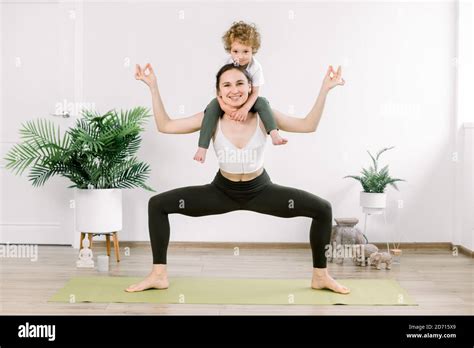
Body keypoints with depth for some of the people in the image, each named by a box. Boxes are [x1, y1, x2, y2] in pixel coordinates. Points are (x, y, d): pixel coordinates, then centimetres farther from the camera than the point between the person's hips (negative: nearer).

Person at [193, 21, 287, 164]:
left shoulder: (255, 67, -18)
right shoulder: (226, 65, -17)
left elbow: (255, 92, -20)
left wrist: (245, 108, -38)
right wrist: (224, 105, -37)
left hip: (247, 101, 1)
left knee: (262, 102, -28)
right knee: (212, 106, -29)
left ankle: (274, 134, -36)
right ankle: (202, 147, -33)